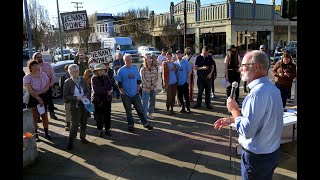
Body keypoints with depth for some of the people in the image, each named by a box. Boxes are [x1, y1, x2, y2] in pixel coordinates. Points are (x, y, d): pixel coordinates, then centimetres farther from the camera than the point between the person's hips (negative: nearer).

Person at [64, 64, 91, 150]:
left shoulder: (83, 80, 3)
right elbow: (65, 96, -8)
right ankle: (71, 142, 7)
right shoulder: (67, 82, -7)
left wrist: (85, 96, -10)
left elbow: (88, 90, 10)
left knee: (84, 123, 16)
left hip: (85, 105, 4)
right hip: (75, 107, -4)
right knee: (74, 125, -5)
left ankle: (83, 138, 34)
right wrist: (76, 98, -19)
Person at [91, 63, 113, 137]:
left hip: (107, 99, 3)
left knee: (107, 115, 5)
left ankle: (107, 130, 17)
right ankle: (100, 131, 17)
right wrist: (106, 91, -14)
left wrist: (101, 88, -16)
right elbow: (96, 90, -15)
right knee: (99, 116, 3)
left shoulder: (106, 77, 7)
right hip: (97, 99, -3)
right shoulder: (94, 78, -4)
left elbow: (110, 86, -1)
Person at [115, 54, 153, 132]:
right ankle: (130, 125, 21)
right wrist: (122, 91, -10)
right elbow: (119, 82, -2)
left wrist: (138, 88, 5)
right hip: (126, 94, -3)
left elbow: (138, 80, 14)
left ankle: (145, 123, 17)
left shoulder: (135, 69, 7)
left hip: (135, 93, 3)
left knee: (140, 109, 7)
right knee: (128, 111, 8)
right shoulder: (121, 70, -5)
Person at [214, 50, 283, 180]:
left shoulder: (258, 93, -30)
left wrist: (234, 109, -16)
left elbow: (247, 131, -30)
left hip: (257, 156, -9)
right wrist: (231, 120, 11)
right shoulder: (271, 87, 3)